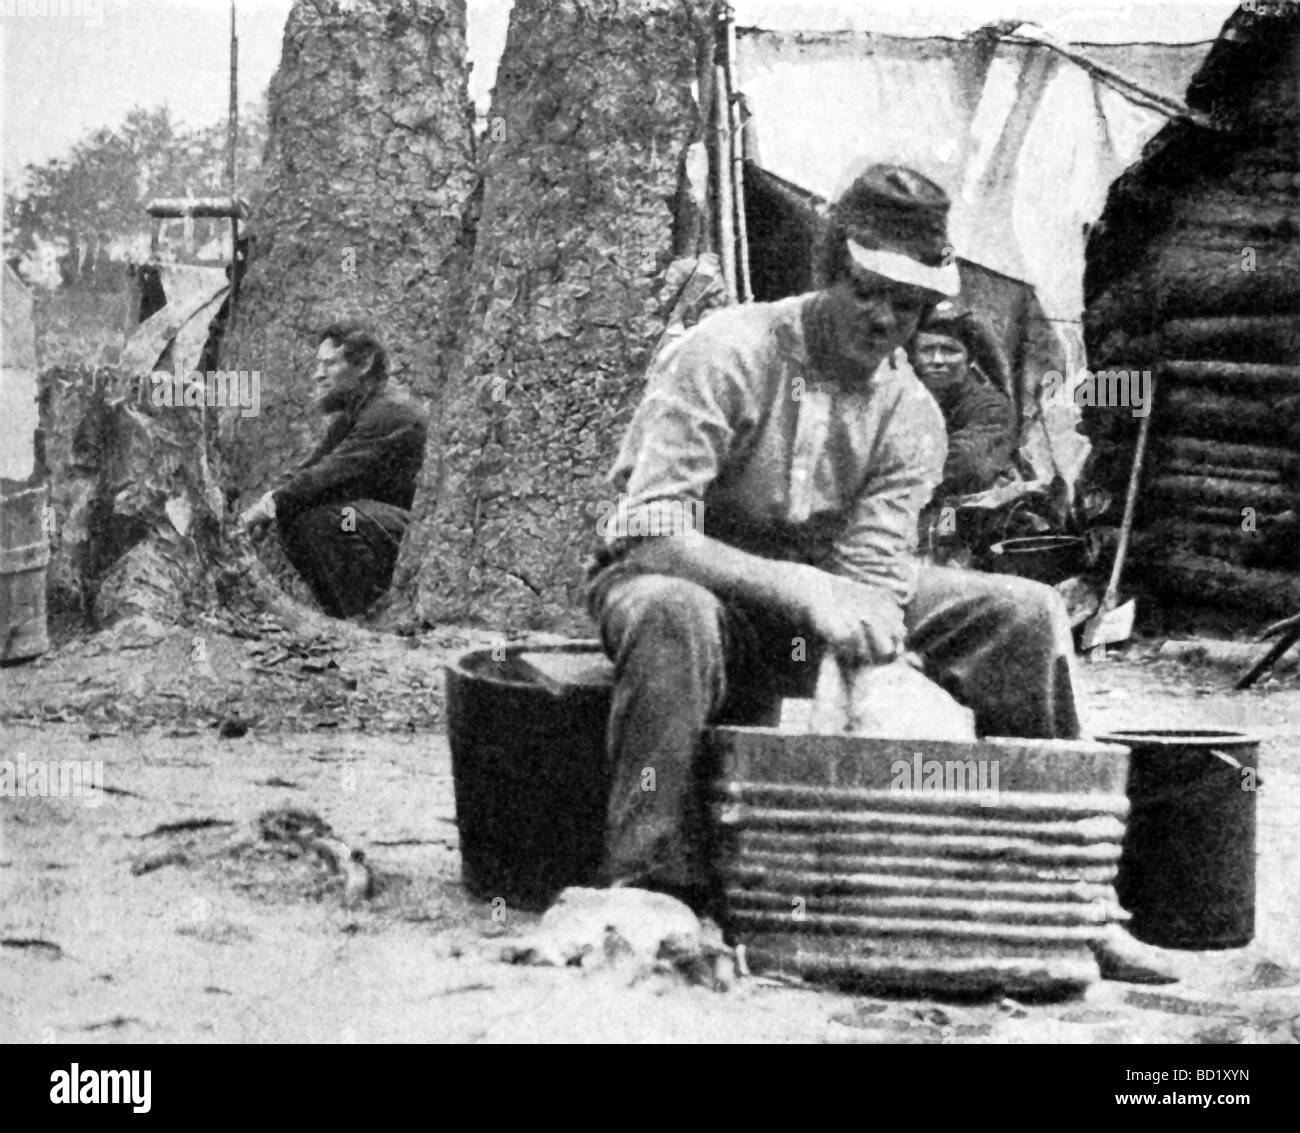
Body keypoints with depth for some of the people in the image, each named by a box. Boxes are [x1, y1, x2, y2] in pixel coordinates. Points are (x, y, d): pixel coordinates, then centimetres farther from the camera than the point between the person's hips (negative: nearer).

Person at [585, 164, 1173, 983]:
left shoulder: (911, 416, -6)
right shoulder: (725, 356, -22)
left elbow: (868, 573, -12)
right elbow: (646, 536, -31)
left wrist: (859, 625, -36)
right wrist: (802, 591, -41)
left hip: (817, 591, 5)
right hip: (696, 578, -5)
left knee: (1028, 614, -11)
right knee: (673, 612, -43)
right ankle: (653, 887, -35)